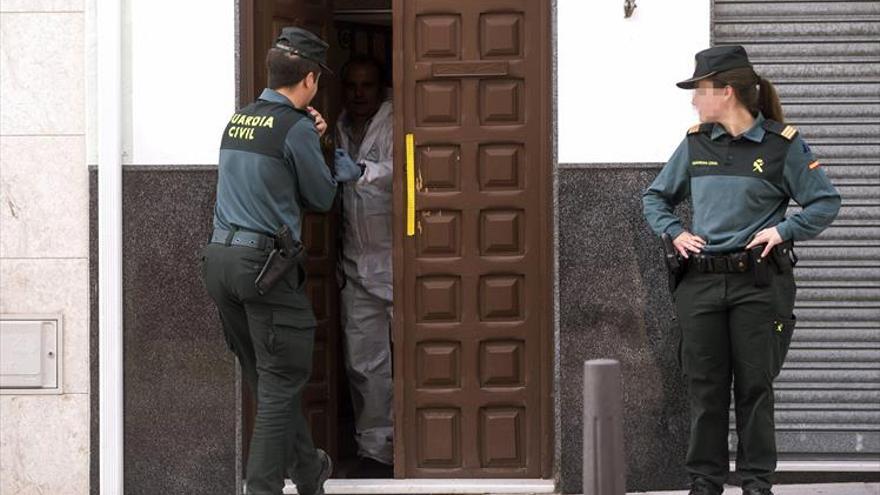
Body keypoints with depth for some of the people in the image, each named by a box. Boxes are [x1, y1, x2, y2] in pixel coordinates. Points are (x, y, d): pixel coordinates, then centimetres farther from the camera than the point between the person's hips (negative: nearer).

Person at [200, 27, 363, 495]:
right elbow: (321, 197, 1)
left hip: (220, 258, 8)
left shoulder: (240, 120, 12)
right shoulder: (295, 127, -10)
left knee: (267, 377, 16)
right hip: (266, 263, -8)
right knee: (282, 381, -1)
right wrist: (344, 170, 21)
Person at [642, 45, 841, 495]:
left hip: (759, 282, -3)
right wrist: (674, 233, 4)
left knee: (755, 385, 1)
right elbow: (655, 197, 20)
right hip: (702, 282, 4)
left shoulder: (782, 144, -4)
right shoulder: (695, 144, 8)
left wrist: (782, 230, -13)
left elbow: (826, 202, -2)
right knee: (705, 387, 5)